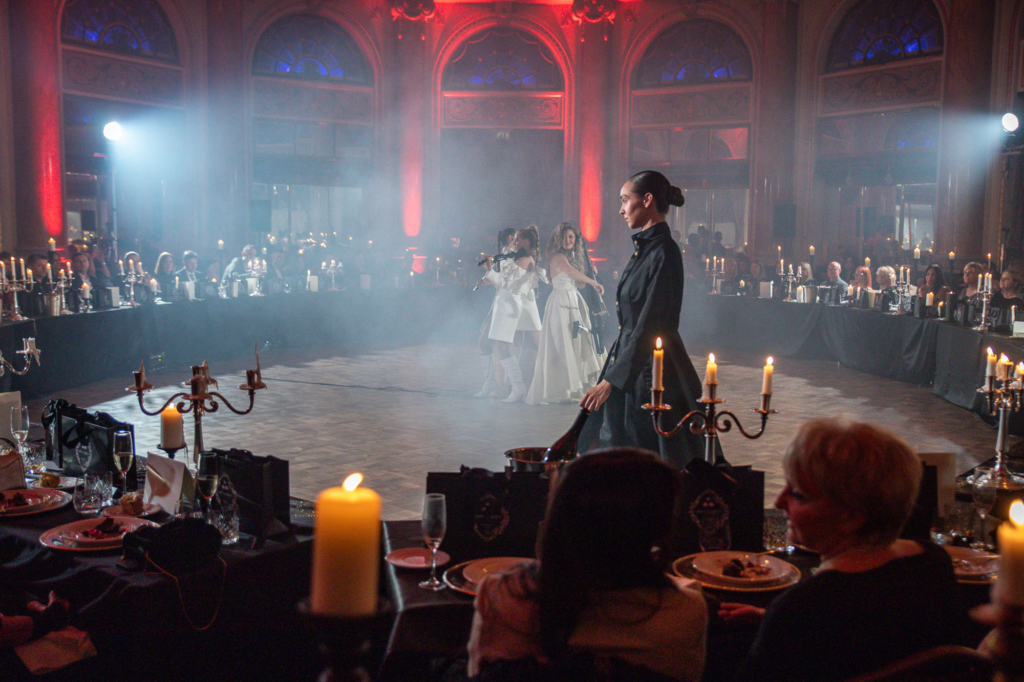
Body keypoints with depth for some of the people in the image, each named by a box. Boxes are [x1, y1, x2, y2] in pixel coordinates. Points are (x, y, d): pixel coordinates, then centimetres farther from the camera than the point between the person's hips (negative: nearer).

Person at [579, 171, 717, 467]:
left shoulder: (663, 253, -17)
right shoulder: (643, 247, 11)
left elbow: (649, 326, -21)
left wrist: (611, 380, -22)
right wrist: (611, 374, 17)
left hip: (653, 372, -9)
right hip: (630, 360, 9)